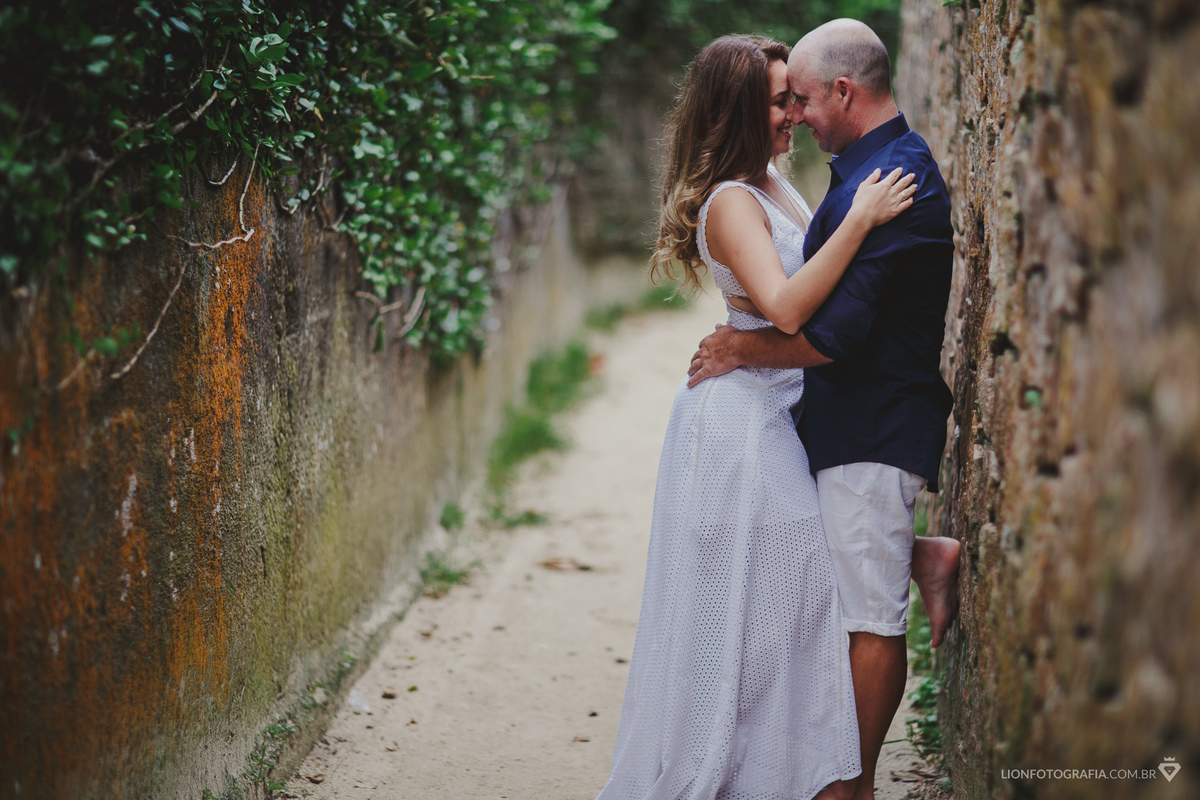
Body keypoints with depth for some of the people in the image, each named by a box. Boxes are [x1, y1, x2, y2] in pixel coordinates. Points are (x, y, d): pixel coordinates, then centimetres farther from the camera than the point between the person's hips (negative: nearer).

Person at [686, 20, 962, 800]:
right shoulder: (877, 165, 11)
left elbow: (836, 337, -25)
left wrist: (743, 349, -11)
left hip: (876, 425, -10)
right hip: (847, 414, 10)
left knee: (872, 618, 0)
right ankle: (924, 556, 20)